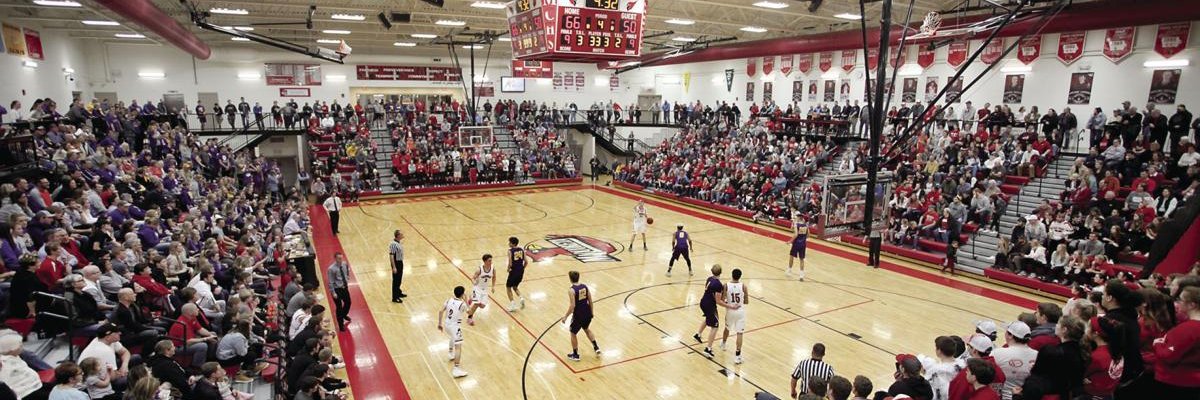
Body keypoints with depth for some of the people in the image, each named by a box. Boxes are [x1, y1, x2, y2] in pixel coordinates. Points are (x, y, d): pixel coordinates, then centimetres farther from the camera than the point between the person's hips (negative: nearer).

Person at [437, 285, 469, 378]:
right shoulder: (462, 304, -16)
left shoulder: (449, 300, 0)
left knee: (453, 337, 38)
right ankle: (456, 370, -12)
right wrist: (465, 299, 10)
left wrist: (440, 323, 12)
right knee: (458, 347, -6)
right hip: (455, 326, -7)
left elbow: (440, 311, 3)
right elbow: (468, 311, 4)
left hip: (446, 324, 7)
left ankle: (451, 354, 54)